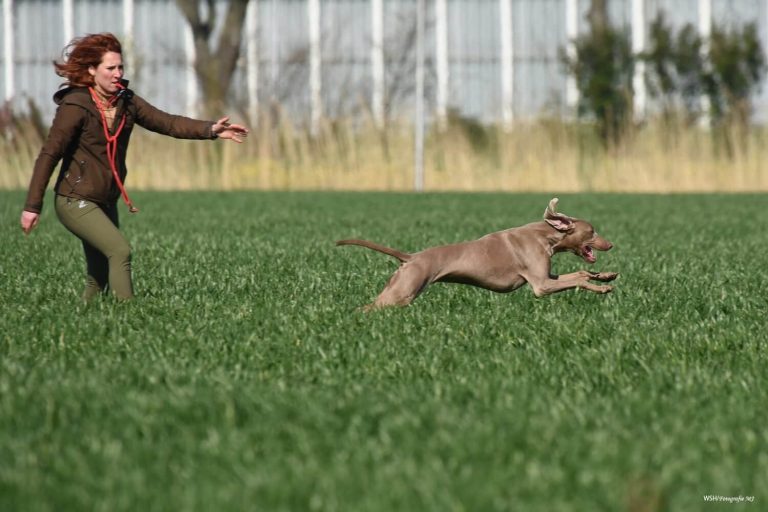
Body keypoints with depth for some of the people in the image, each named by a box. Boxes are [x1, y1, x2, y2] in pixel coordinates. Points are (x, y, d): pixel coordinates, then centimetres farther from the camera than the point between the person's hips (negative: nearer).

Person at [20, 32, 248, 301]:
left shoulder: (125, 101, 2)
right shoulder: (75, 107, -17)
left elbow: (166, 122, -3)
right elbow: (48, 155, -15)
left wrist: (211, 129, -18)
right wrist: (32, 206, -15)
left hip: (105, 204, 8)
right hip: (75, 201, -8)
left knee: (99, 278, 11)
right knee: (120, 250, -23)